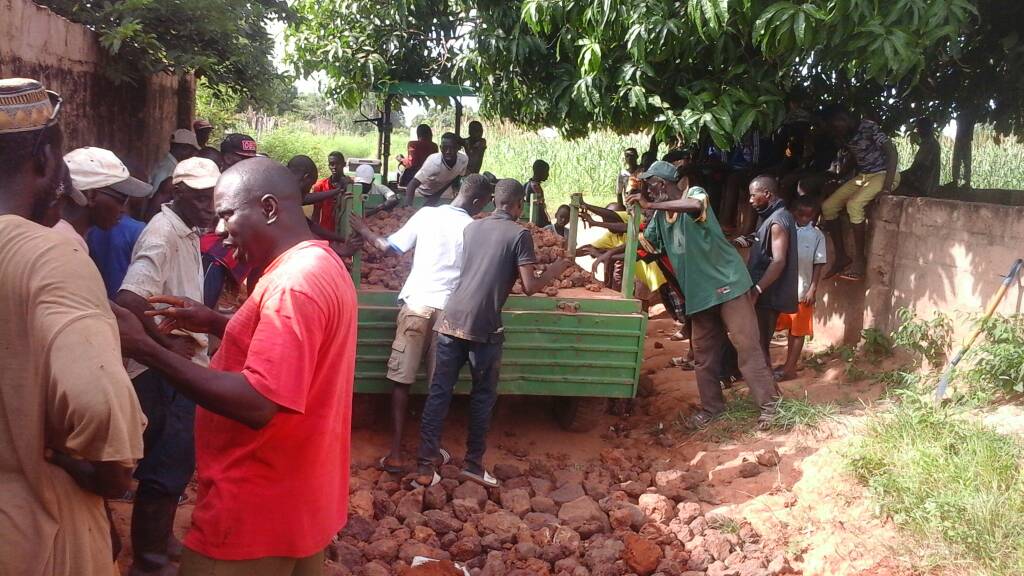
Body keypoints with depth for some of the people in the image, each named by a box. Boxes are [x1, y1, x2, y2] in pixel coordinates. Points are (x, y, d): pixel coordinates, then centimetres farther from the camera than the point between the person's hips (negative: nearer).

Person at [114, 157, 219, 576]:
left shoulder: (188, 231, 10)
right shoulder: (163, 234, -20)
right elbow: (128, 301, -32)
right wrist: (168, 345, -23)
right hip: (164, 373, -10)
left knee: (178, 461, 21)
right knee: (165, 467, 0)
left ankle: (162, 540, 37)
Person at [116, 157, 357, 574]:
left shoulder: (294, 283, -24)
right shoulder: (321, 264, 8)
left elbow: (257, 403, -30)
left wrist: (143, 347, -26)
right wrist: (214, 323, 8)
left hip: (259, 511, -10)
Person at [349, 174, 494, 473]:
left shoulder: (427, 214, 0)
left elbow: (389, 247, 5)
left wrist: (365, 231, 23)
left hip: (416, 305, 0)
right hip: (449, 311, 0)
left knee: (401, 381, 6)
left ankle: (395, 454, 5)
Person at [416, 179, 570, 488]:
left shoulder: (471, 228, 15)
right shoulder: (519, 234, -1)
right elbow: (529, 287, -6)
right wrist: (554, 272, 12)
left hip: (451, 320, 4)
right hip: (483, 327, -4)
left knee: (439, 392, 6)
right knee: (483, 396, 12)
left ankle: (425, 465, 6)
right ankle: (473, 463, 19)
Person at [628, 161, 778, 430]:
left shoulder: (694, 193, -11)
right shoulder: (661, 215, 11)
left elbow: (694, 205, -36)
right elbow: (643, 243, 20)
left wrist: (649, 205, -32)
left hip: (727, 283, -8)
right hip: (699, 291, 8)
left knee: (747, 346, -5)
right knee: (703, 353, 11)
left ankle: (768, 405, 1)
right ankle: (712, 407, 22)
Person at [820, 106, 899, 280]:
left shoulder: (869, 127, -18)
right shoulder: (846, 136, 5)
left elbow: (892, 152, -24)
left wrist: (887, 186, -29)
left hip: (884, 174, -8)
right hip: (863, 175, 8)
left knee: (854, 204, -31)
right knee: (827, 206, -6)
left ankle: (859, 259, -23)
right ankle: (841, 257, -1)